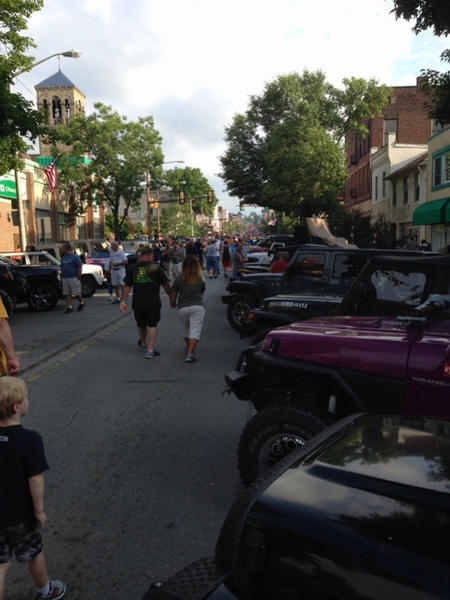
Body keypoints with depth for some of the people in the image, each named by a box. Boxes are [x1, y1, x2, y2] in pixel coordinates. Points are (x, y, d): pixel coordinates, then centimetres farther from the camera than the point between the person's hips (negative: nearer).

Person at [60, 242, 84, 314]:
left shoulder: (74, 256, -7)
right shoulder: (63, 257, 14)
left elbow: (80, 267, -9)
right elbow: (62, 268, 22)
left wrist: (79, 277, -12)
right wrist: (61, 275, 13)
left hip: (73, 278, -6)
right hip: (65, 278, 6)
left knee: (76, 293, -2)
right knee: (66, 294, 2)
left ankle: (81, 303, 23)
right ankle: (70, 307, 6)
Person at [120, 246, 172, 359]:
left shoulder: (132, 268, 3)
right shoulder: (156, 268, -4)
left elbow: (127, 286, 1)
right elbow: (166, 285, -1)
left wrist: (123, 301, 3)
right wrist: (171, 297, 11)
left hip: (138, 303, 3)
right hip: (153, 303, -3)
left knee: (141, 324, 21)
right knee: (152, 325, 8)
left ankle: (143, 344, 45)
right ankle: (150, 350, 2)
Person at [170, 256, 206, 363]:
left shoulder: (179, 279, -2)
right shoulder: (200, 279, 2)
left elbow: (173, 295, 1)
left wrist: (173, 304, 21)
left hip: (182, 308, 2)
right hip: (197, 307, -1)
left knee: (186, 330, 20)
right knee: (195, 330, -5)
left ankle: (188, 347, 40)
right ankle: (190, 354, -15)